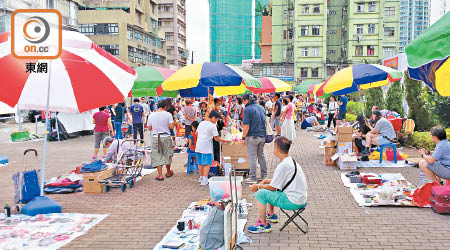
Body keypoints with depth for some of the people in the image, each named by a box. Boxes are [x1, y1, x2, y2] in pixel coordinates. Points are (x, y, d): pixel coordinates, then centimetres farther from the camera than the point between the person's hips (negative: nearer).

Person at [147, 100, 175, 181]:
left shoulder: (151, 115, -1)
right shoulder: (168, 114, -8)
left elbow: (149, 128, 4)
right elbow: (171, 126, -13)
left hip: (155, 138, 1)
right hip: (166, 137, -1)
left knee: (157, 156, 7)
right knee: (167, 155, 16)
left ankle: (160, 175, 5)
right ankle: (168, 172, 31)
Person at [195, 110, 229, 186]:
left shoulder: (201, 123, 13)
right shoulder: (212, 126, -7)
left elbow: (197, 133, 18)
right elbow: (216, 138, -5)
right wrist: (225, 141, 4)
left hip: (198, 146, 7)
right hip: (206, 147, -7)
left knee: (200, 163, 15)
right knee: (207, 164, -2)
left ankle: (201, 177, 26)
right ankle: (204, 180, -6)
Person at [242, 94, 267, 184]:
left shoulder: (247, 109, -13)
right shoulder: (261, 107, 9)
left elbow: (246, 126, -17)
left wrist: (243, 137, -8)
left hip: (252, 136, -7)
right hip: (262, 136, 7)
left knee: (252, 157, -1)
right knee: (261, 155, 17)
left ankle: (253, 178, 3)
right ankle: (264, 176, 23)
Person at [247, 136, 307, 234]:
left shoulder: (283, 165, -22)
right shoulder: (291, 161, 8)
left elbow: (273, 187, -15)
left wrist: (258, 186, 0)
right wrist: (266, 181, 13)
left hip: (294, 202, -10)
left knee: (261, 193, -12)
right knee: (266, 187, 22)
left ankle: (263, 225, -1)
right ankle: (271, 215, 35)